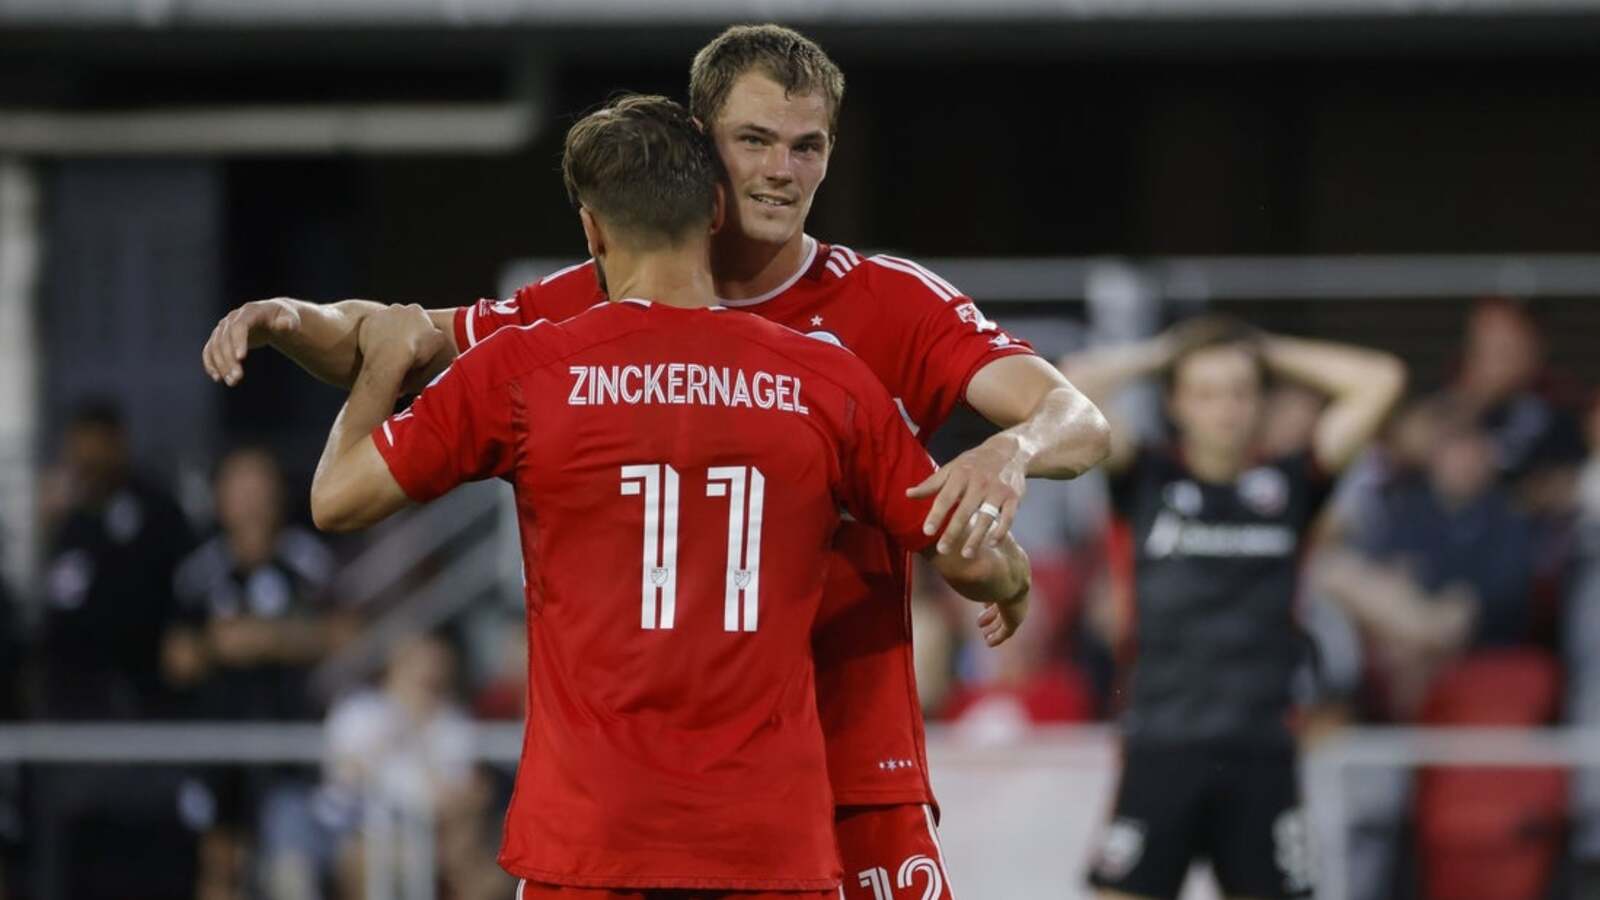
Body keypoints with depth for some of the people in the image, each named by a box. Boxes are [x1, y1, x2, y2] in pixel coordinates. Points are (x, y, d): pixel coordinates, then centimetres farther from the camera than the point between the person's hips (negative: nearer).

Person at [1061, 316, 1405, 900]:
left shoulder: (1289, 487, 6)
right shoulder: (1148, 483, 3)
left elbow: (1380, 381, 2)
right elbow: (1069, 391, -9)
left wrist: (1269, 352, 8)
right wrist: (1160, 353, 4)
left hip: (1260, 753, 1)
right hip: (1162, 750, -1)